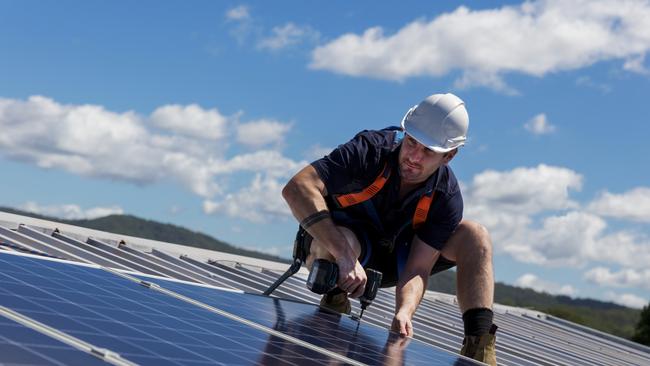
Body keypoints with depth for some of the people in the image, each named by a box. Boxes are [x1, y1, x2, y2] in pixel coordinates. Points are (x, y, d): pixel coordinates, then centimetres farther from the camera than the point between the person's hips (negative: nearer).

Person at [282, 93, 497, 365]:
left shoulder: (447, 198, -19)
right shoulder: (371, 150, -29)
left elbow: (418, 269, -22)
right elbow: (297, 188, -41)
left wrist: (404, 311, -46)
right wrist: (345, 256, -50)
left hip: (390, 259, 4)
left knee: (475, 236, -14)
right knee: (345, 242, -43)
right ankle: (334, 305, -15)